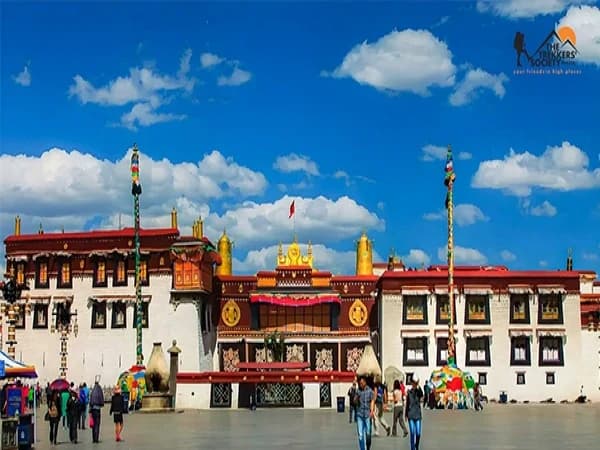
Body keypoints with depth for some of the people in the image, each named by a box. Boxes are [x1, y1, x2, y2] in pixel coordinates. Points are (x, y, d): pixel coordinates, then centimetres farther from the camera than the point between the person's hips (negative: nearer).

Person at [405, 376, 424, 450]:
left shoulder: (419, 391, 0)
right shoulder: (409, 392, 4)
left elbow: (422, 395, -26)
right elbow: (407, 404, 10)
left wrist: (418, 387, -39)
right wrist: (406, 415, 10)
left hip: (418, 415, 0)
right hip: (411, 415, 0)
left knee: (418, 433, -1)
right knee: (412, 433, -6)